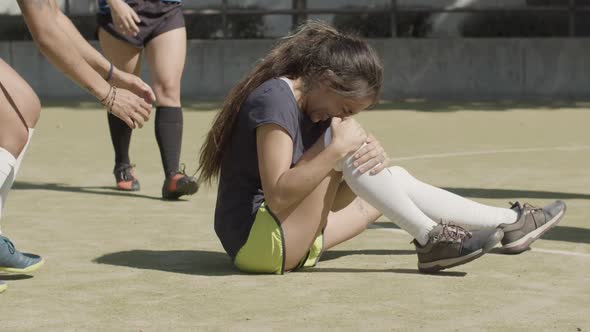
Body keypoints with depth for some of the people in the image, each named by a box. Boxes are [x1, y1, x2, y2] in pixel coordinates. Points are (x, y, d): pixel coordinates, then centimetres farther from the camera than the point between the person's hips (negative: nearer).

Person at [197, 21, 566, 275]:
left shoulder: (314, 105, 10)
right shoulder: (276, 99, -19)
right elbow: (278, 198, -28)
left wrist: (375, 151, -14)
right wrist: (338, 148, -28)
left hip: (291, 239, 10)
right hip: (256, 241, -10)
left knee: (394, 180, 11)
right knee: (339, 142, -21)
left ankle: (509, 221, 15)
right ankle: (429, 237, -14)